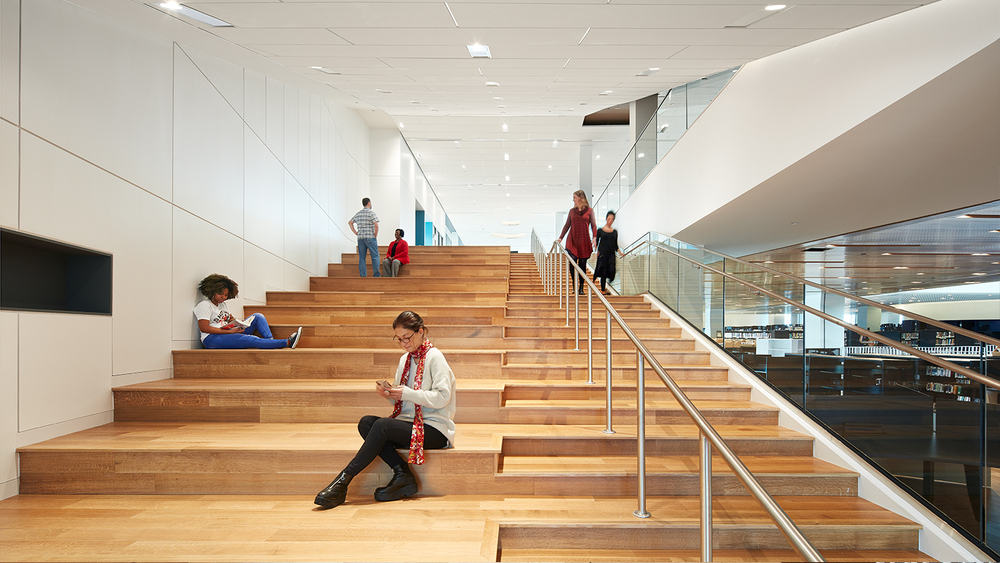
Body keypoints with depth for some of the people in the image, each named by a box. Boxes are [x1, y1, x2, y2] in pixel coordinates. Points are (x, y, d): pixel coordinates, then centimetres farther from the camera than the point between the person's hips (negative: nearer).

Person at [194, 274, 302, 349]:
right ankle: (288, 342, -41)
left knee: (257, 316, -2)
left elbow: (231, 319, 25)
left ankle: (270, 340, -28)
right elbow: (204, 328, -16)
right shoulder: (204, 305, -4)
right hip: (212, 338, -9)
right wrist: (229, 331, -22)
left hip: (228, 333, 9)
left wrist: (238, 324, -3)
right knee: (250, 340, -31)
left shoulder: (222, 304, 23)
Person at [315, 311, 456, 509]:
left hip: (435, 429, -8)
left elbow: (443, 397, -16)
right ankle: (402, 474, -19)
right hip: (409, 422, 8)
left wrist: (407, 393, -18)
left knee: (382, 425, -28)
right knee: (366, 423, -17)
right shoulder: (405, 359, 15)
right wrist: (389, 394, -3)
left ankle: (342, 481, -21)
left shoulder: (434, 357, -7)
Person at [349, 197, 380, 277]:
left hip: (360, 238, 6)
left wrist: (355, 232, 16)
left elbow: (350, 223, 20)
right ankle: (376, 275, -6)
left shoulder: (358, 214, 13)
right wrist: (375, 236, -4)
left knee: (361, 257, 6)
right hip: (370, 238, -6)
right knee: (375, 256, -2)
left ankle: (363, 275, 4)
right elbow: (376, 226, -15)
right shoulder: (371, 213, -6)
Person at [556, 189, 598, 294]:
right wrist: (560, 238, 7)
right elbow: (567, 225, 13)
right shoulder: (572, 211, 10)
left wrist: (594, 237, -9)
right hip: (572, 240, 1)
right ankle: (575, 286, -2)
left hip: (584, 241, -1)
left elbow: (593, 225, 4)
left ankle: (581, 288, 10)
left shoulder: (589, 211, 4)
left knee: (582, 264, 2)